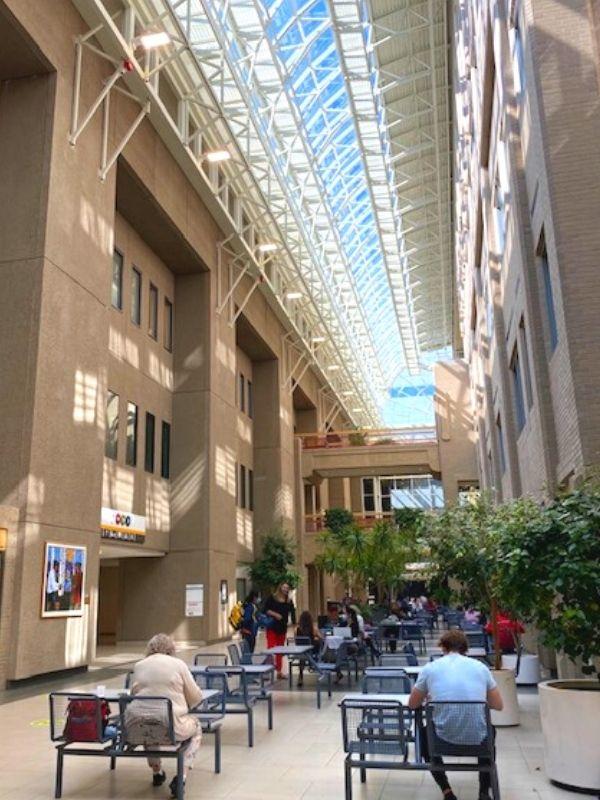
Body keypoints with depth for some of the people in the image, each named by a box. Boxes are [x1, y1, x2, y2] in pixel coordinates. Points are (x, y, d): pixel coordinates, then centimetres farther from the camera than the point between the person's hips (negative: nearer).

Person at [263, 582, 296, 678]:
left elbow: (292, 613, 2)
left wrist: (295, 623, -10)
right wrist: (274, 614, -18)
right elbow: (265, 610, -6)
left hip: (282, 627, 4)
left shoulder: (289, 601, 8)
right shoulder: (272, 598, -3)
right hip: (272, 627, -4)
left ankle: (279, 671, 17)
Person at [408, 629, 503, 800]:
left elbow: (412, 704, 13)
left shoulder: (430, 668, 2)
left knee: (424, 734, 35)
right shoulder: (480, 667, 4)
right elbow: (498, 706, 12)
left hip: (443, 737, -1)